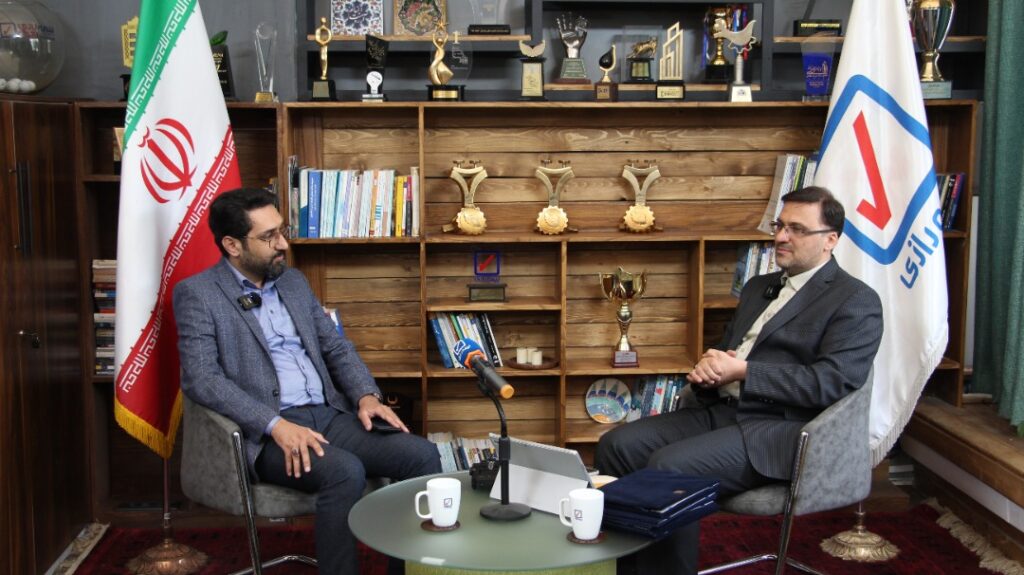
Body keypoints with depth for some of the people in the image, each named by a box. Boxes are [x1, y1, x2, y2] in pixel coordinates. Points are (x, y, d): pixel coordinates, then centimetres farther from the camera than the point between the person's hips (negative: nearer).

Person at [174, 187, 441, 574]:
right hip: (264, 433, -6)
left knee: (422, 455, -14)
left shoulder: (294, 281, 17)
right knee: (345, 471, -33)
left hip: (329, 415, 6)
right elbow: (201, 380, -14)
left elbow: (336, 347, 18)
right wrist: (276, 424, -25)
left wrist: (367, 395, -2)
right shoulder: (197, 294, -3)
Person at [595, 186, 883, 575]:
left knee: (668, 467, -29)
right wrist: (708, 368, -1)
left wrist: (743, 372, -17)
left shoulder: (856, 301, -2)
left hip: (778, 428, -8)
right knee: (616, 446, -12)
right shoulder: (759, 286, 23)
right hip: (719, 410, 8)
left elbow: (833, 383, -15)